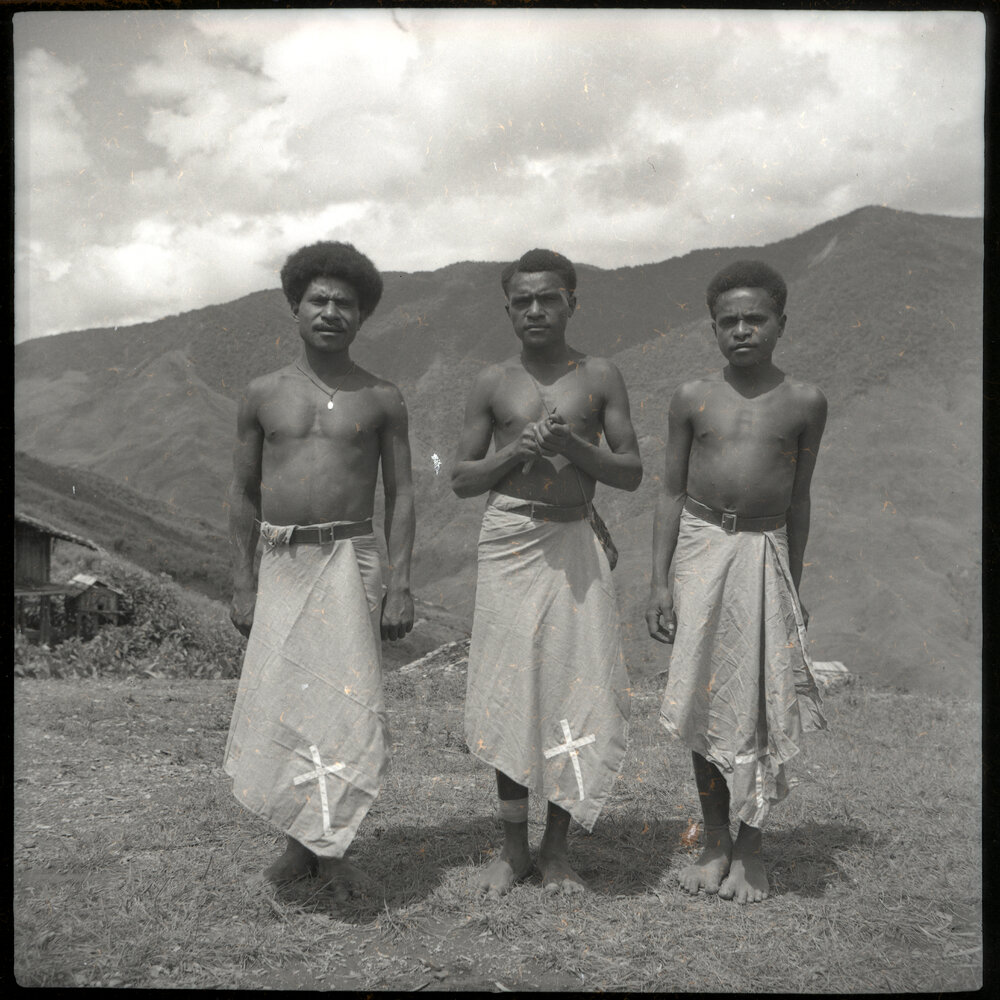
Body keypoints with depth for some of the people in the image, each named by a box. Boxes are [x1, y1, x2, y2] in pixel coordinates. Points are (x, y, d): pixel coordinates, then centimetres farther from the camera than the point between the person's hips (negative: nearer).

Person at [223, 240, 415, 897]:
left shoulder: (382, 398, 4)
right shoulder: (264, 394, 8)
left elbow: (402, 494, 3)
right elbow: (244, 492, 10)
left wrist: (401, 586, -6)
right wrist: (243, 585, 4)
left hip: (349, 559, -2)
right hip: (281, 562, 2)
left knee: (346, 701, -6)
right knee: (281, 701, 3)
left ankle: (329, 845, 10)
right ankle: (305, 839, 20)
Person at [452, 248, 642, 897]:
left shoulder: (600, 378, 5)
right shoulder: (494, 383, 7)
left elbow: (632, 473, 4)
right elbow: (462, 479, 7)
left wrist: (571, 444, -13)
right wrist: (517, 450, -11)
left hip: (574, 543, 0)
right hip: (509, 542, 0)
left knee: (576, 689, -1)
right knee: (510, 693, 3)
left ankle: (557, 848, 16)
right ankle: (514, 847, 19)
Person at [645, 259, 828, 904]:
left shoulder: (805, 403, 2)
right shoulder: (693, 398, 3)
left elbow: (798, 498, 9)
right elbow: (672, 492, 5)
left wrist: (795, 585, 10)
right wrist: (659, 579, 0)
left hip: (764, 551, 0)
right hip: (700, 547, 1)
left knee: (761, 703, 0)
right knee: (707, 703, 5)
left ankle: (751, 848, 17)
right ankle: (716, 843, 20)